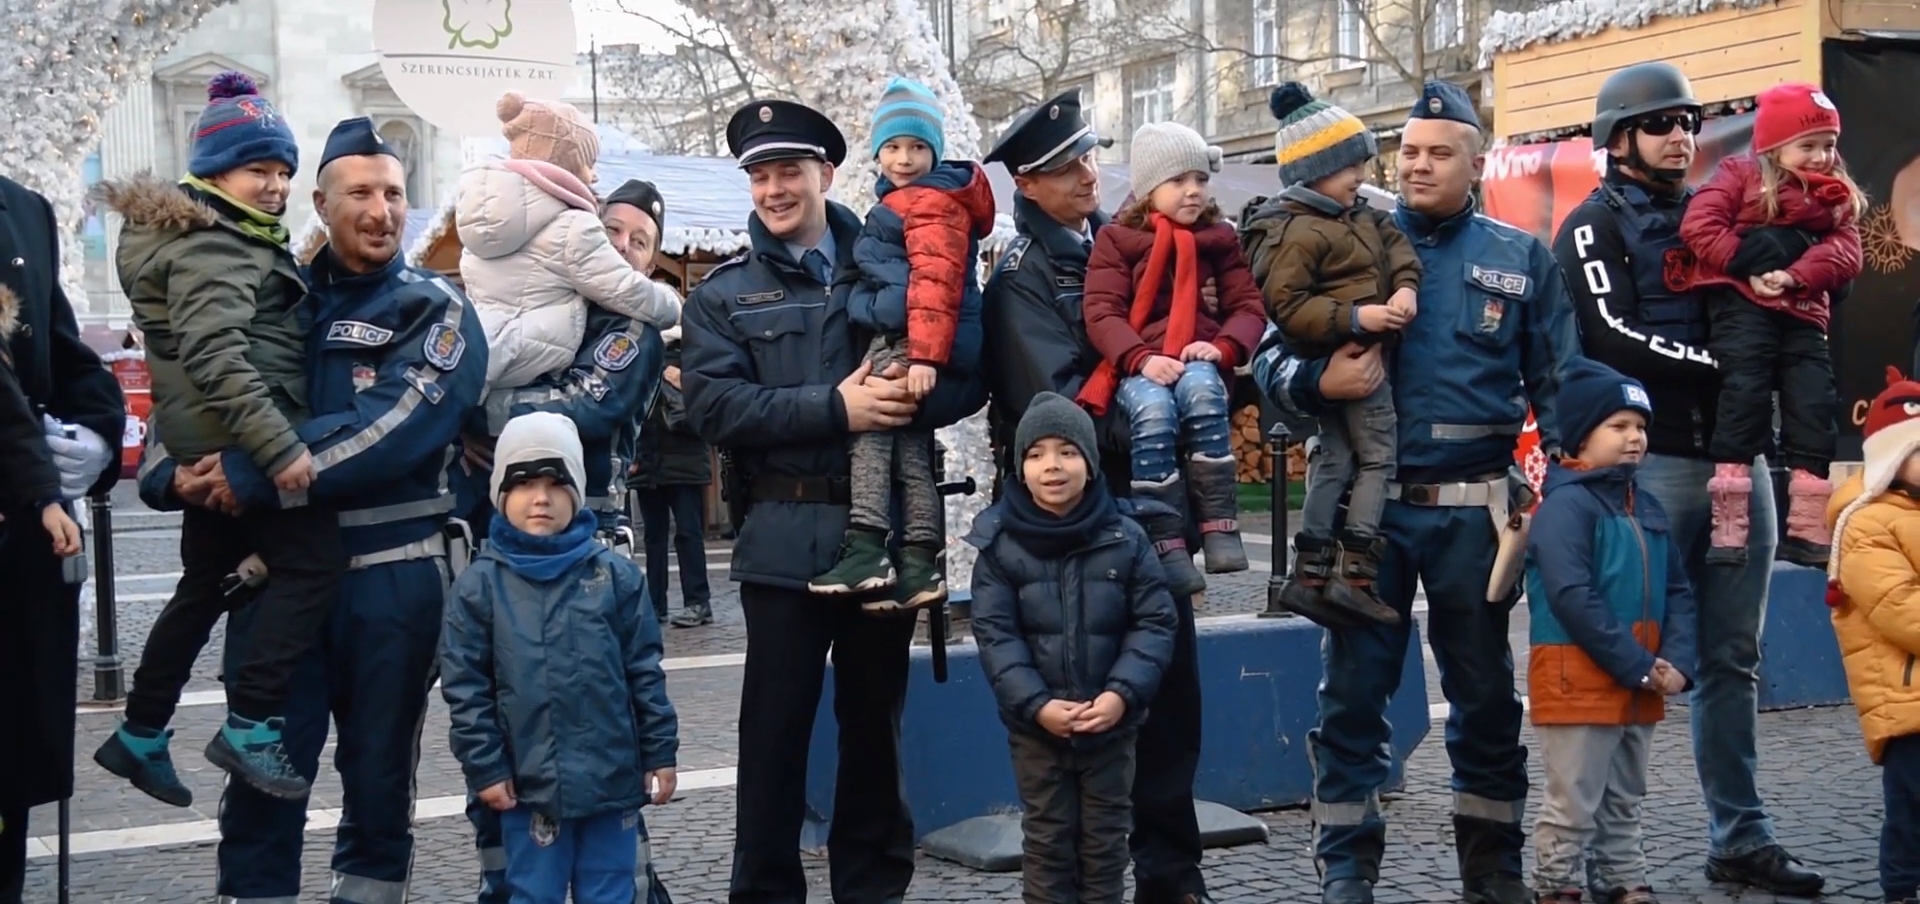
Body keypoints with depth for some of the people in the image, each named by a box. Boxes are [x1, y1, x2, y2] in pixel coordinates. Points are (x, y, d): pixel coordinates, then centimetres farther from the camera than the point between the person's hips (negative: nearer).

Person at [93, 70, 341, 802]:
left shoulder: (238, 237, 19)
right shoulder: (213, 245, -13)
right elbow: (215, 354, -26)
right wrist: (278, 445, -32)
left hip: (217, 442, 11)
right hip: (241, 437, -11)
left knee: (205, 586, 17)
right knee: (312, 562, -14)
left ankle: (140, 735, 26)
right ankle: (251, 728, -15)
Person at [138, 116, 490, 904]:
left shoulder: (436, 312, -2)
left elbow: (391, 432, -17)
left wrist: (250, 477, -19)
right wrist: (174, 472, -12)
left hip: (392, 575, -2)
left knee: (379, 779, 9)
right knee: (261, 775, 3)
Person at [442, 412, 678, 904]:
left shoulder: (616, 575, 0)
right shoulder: (479, 585, -2)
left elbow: (645, 672, 3)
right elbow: (465, 687, -1)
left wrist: (659, 754, 2)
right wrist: (484, 767, -5)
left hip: (612, 776, 1)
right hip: (528, 783, -1)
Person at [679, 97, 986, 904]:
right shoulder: (723, 296, 5)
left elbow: (970, 373, 1)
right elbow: (714, 406, -10)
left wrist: (911, 397, -20)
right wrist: (834, 408, -19)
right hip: (787, 538, -1)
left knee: (876, 718, 13)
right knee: (776, 724, 3)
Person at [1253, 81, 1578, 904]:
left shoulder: (1520, 258, 7)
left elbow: (1556, 384, 9)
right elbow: (1272, 353, 2)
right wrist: (1316, 381, -19)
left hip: (1473, 510, 1)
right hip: (1368, 504, -1)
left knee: (1484, 690, 11)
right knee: (1353, 689, 3)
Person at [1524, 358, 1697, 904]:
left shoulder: (1647, 509, 13)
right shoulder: (1566, 503, -13)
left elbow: (1678, 593, 12)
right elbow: (1572, 599, -21)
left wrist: (1676, 663, -5)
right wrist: (1639, 667, -20)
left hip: (1641, 688, 8)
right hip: (1578, 683, -8)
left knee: (1624, 802, 19)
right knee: (1572, 806, 1)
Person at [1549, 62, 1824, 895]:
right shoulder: (1595, 225, 1)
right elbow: (1613, 339, -12)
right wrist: (1721, 366, -14)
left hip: (1736, 456, 6)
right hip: (1652, 461, -6)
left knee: (1733, 656, 9)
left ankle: (1742, 838, 17)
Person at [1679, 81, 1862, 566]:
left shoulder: (1838, 196, 19)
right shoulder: (1741, 175, 7)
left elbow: (1845, 250, 3)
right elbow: (1698, 225, -7)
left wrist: (1795, 276, -15)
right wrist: (1745, 264, -16)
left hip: (1803, 313, 5)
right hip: (1742, 304, -5)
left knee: (1814, 406, -2)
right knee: (1745, 394, -15)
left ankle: (1808, 528, 2)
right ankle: (1729, 525, -14)